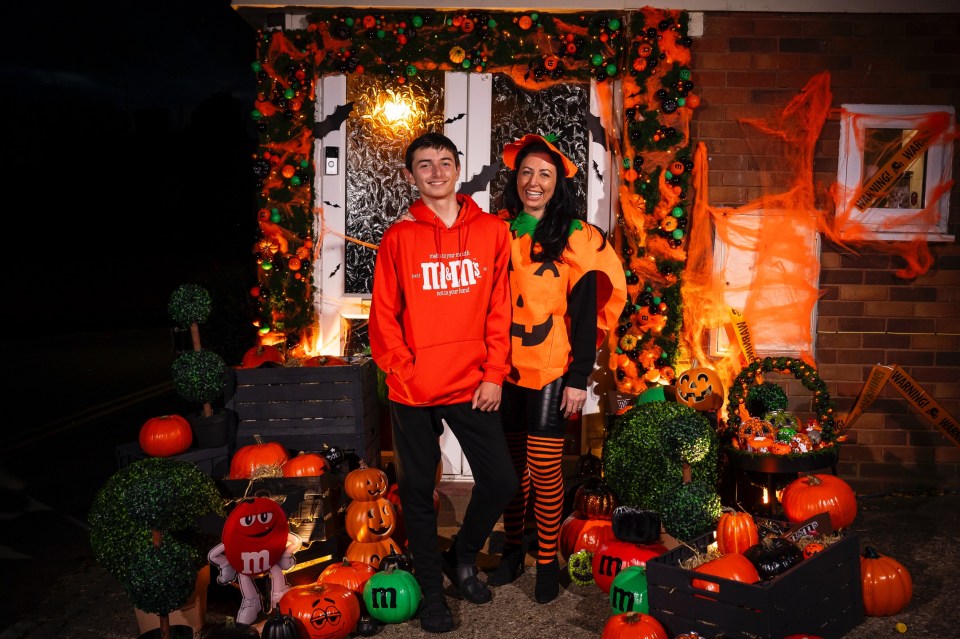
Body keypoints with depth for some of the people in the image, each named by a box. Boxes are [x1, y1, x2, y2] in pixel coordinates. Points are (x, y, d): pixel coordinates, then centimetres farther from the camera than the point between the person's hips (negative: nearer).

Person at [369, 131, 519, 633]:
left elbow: (499, 308, 1)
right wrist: (404, 371, -10)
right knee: (418, 492, 10)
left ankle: (462, 555, 33)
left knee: (501, 481, 4)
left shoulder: (491, 231, 2)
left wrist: (494, 373, -4)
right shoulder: (398, 238, -1)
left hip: (473, 386, 1)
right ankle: (431, 587, 30)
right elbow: (383, 315, -1)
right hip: (414, 391, -1)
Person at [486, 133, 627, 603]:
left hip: (551, 371, -3)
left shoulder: (576, 237, -2)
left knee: (545, 468, -1)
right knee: (513, 464, 11)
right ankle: (513, 550, 28)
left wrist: (578, 377, -9)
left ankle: (548, 560, 17)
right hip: (503, 370, 3)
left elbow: (586, 312, -4)